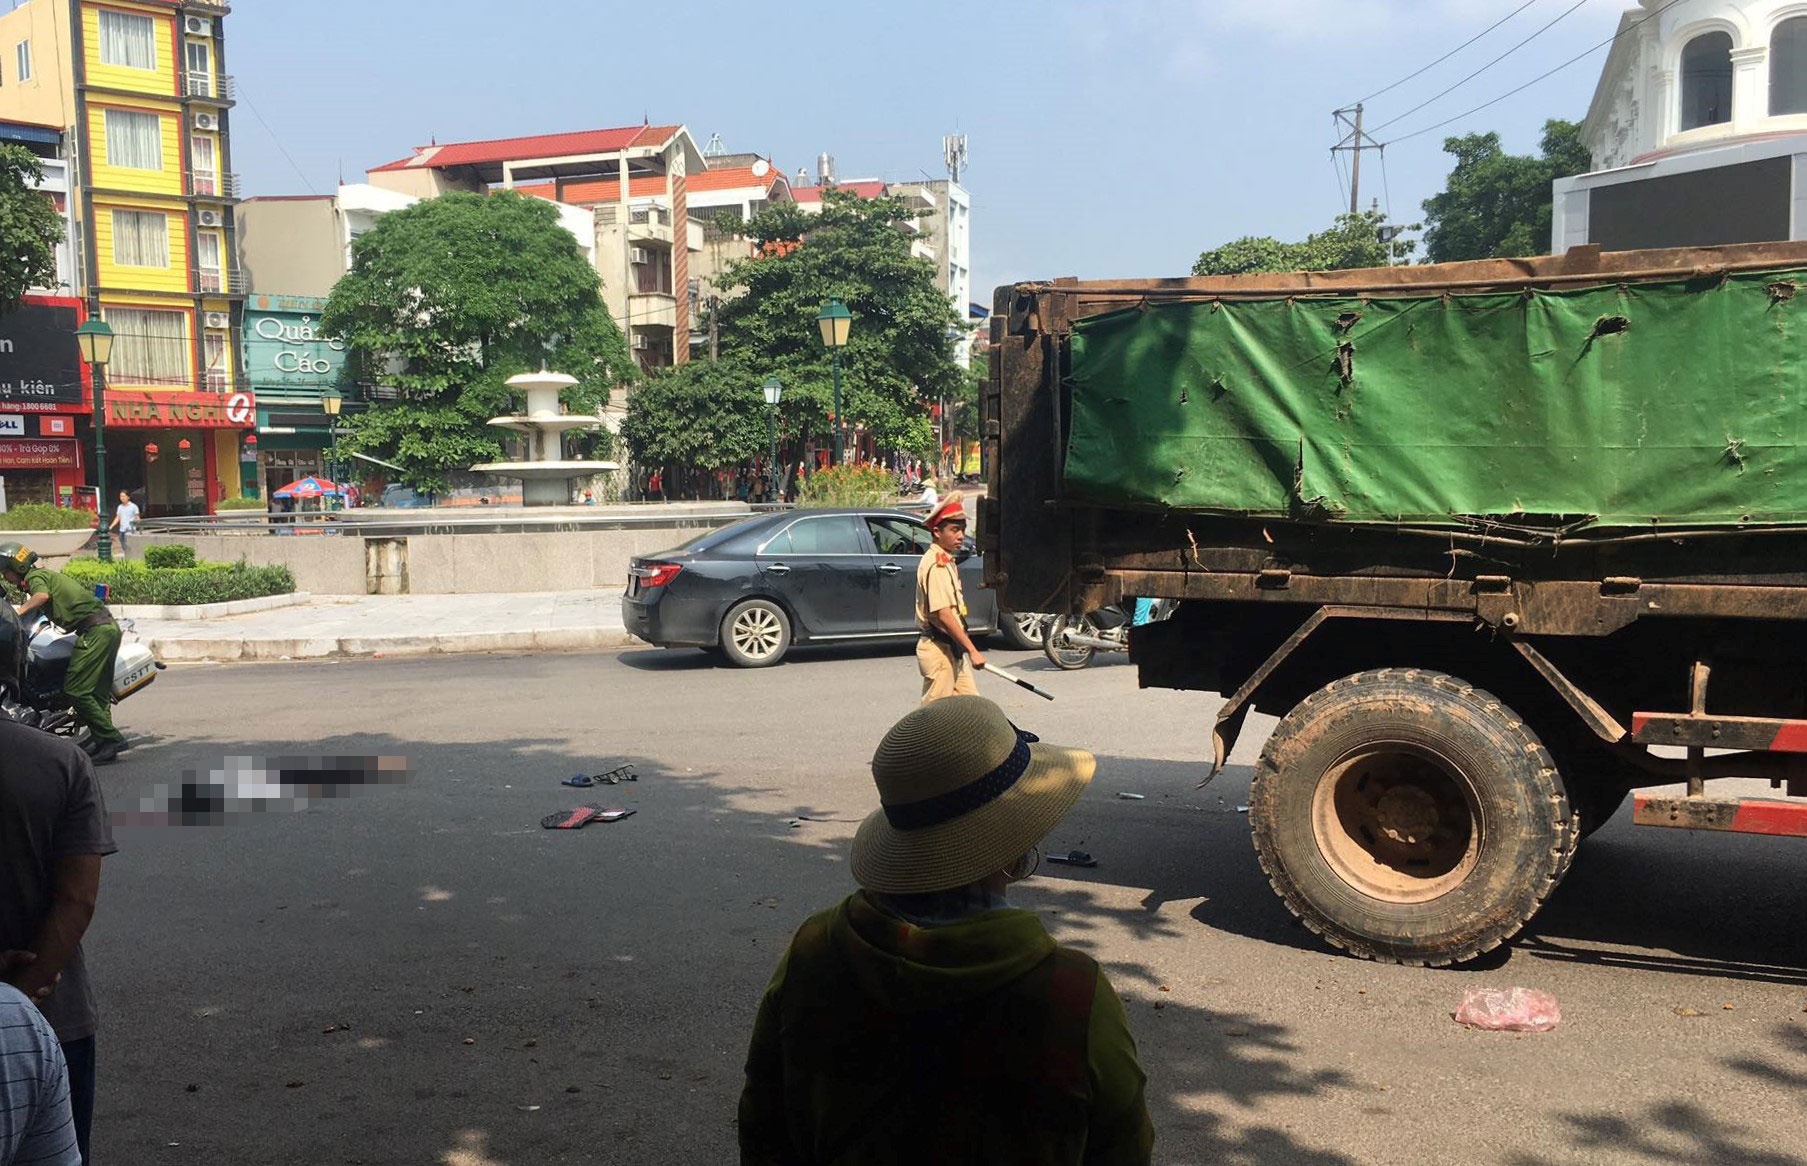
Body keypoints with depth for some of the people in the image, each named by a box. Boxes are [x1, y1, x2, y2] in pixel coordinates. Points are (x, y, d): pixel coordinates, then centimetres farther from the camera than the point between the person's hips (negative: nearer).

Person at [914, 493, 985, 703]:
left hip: (953, 650, 10)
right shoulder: (936, 564, -17)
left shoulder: (947, 561, 14)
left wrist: (965, 649, 16)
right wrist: (972, 650, -23)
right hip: (939, 650, -10)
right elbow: (943, 615, -24)